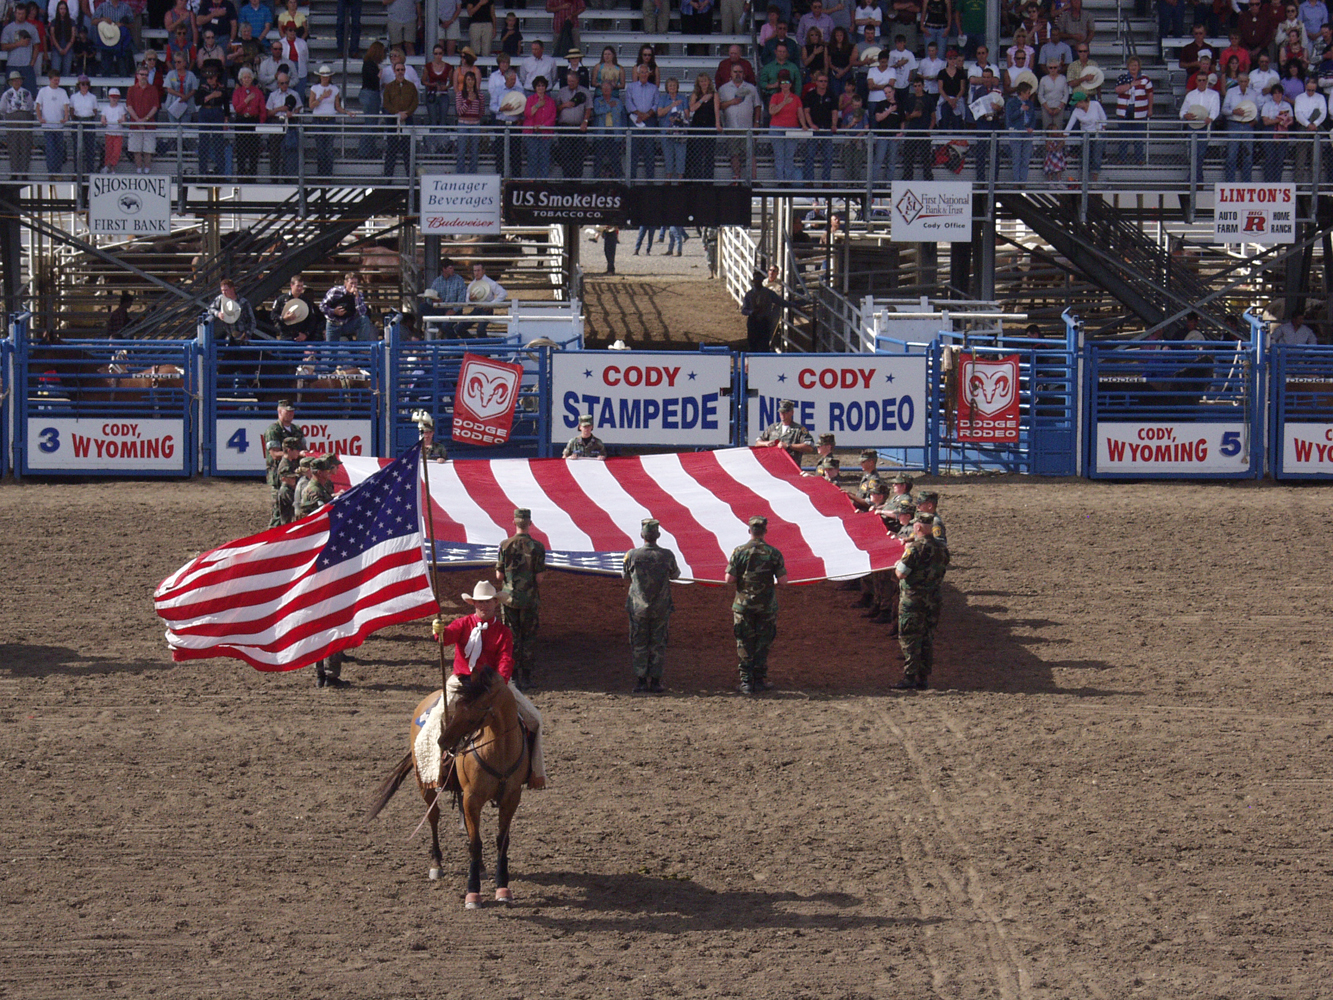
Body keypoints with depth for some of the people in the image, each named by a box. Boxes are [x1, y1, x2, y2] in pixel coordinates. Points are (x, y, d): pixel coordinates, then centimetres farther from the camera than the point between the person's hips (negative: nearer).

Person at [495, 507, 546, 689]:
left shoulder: (505, 545, -5)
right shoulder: (537, 547, -9)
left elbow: (499, 576, -3)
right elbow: (540, 578, -9)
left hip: (509, 597, 1)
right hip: (530, 598, -1)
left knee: (511, 636, 8)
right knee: (529, 638, 7)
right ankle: (525, 676, 6)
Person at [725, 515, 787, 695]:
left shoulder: (739, 552, -6)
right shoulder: (773, 553, -5)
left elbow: (729, 578, -9)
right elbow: (783, 579, -7)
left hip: (743, 604, 0)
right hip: (767, 605, 0)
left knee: (744, 645, 6)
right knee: (763, 644, 10)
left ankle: (746, 682, 1)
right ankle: (759, 681, 10)